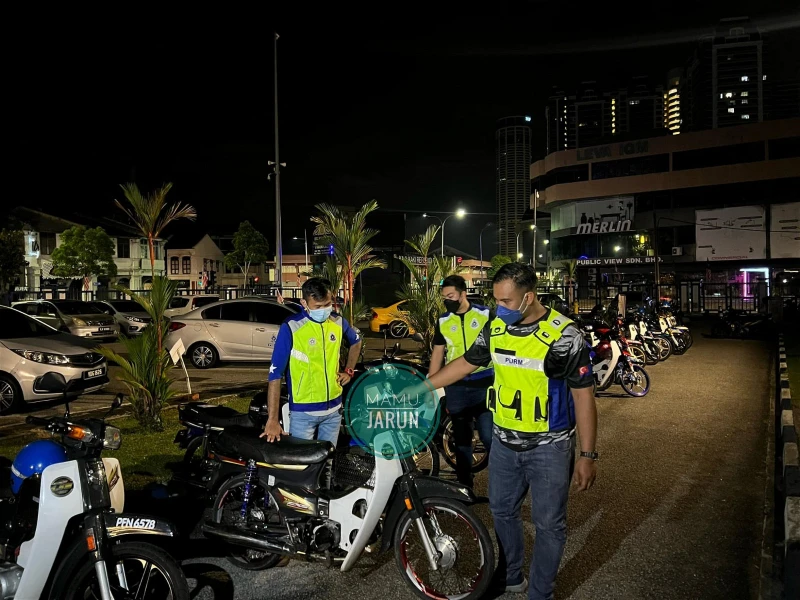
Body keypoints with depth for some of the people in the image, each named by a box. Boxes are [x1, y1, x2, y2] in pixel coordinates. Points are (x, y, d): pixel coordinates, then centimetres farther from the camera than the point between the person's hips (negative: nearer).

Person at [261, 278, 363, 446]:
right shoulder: (291, 327, -16)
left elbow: (356, 342, 24)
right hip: (303, 412, -4)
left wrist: (348, 370, 13)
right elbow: (275, 373, -15)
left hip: (333, 408, 5)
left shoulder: (338, 322, 0)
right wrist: (273, 419, -18)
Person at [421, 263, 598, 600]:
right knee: (502, 510, 20)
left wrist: (587, 455, -13)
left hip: (549, 448, -5)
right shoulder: (495, 328, -3)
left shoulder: (564, 334, -18)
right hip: (504, 443, 5)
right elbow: (465, 363, 11)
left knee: (548, 523, 9)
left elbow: (583, 396, -14)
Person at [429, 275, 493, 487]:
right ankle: (464, 485, 24)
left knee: (489, 437, -6)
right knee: (461, 439, 12)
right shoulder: (443, 321, 5)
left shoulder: (485, 314, -3)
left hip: (484, 384, -3)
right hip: (456, 387, 3)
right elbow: (437, 354, 10)